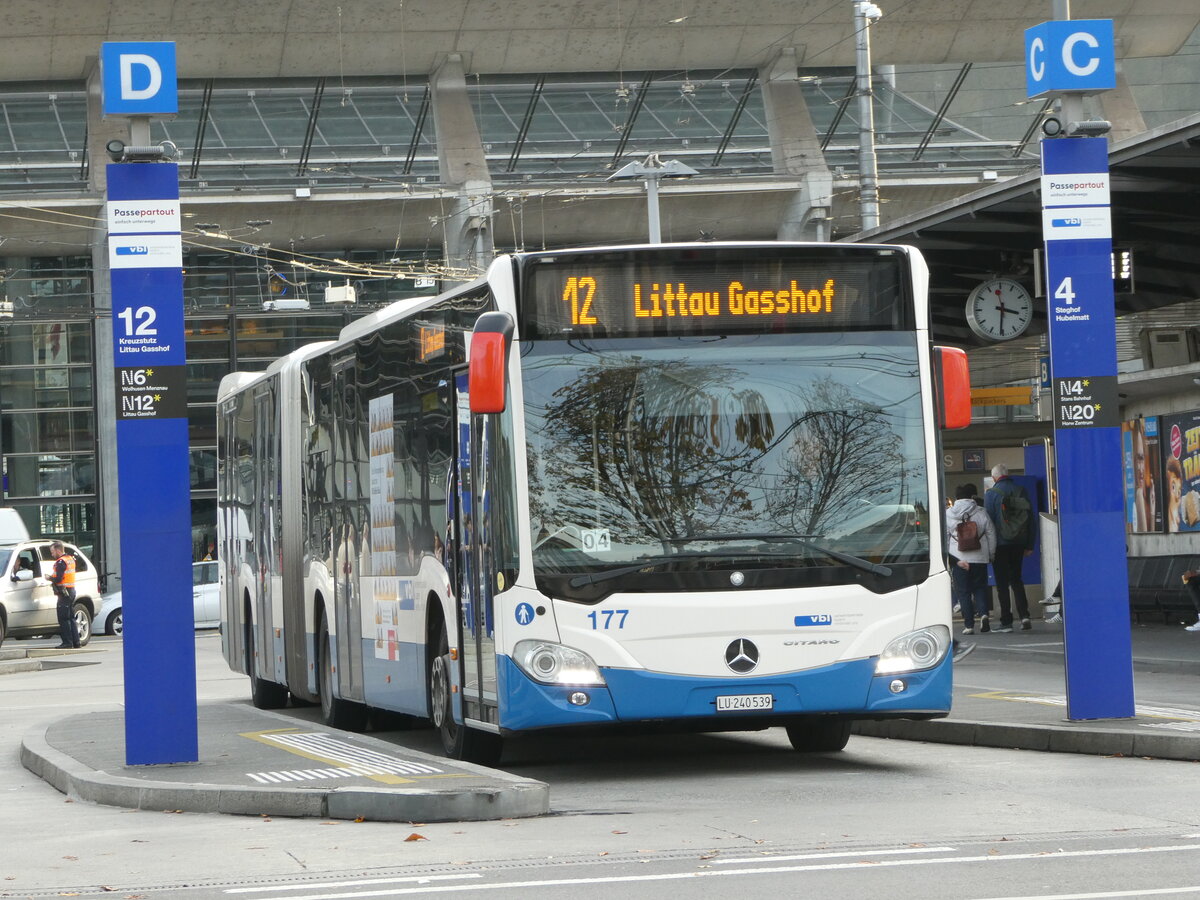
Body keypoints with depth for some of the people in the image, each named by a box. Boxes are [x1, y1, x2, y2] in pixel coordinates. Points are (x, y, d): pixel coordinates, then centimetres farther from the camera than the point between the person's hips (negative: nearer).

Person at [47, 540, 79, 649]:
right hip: (72, 590, 9)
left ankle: (67, 642, -7)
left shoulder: (61, 562, -16)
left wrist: (50, 578, -3)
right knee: (71, 618, 13)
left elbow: (58, 579, -22)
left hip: (64, 593, -9)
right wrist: (54, 578, 12)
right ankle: (76, 642, 14)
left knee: (63, 619, -6)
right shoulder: (70, 559, 14)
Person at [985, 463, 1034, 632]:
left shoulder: (991, 494, -8)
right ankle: (1024, 614, -1)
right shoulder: (1021, 491, 5)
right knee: (1016, 579, 15)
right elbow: (1030, 519, 8)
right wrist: (1029, 545, 12)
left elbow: (988, 521, -8)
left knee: (1002, 583, 1)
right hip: (1018, 542, 4)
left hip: (1000, 543, -4)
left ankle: (1006, 621, -1)